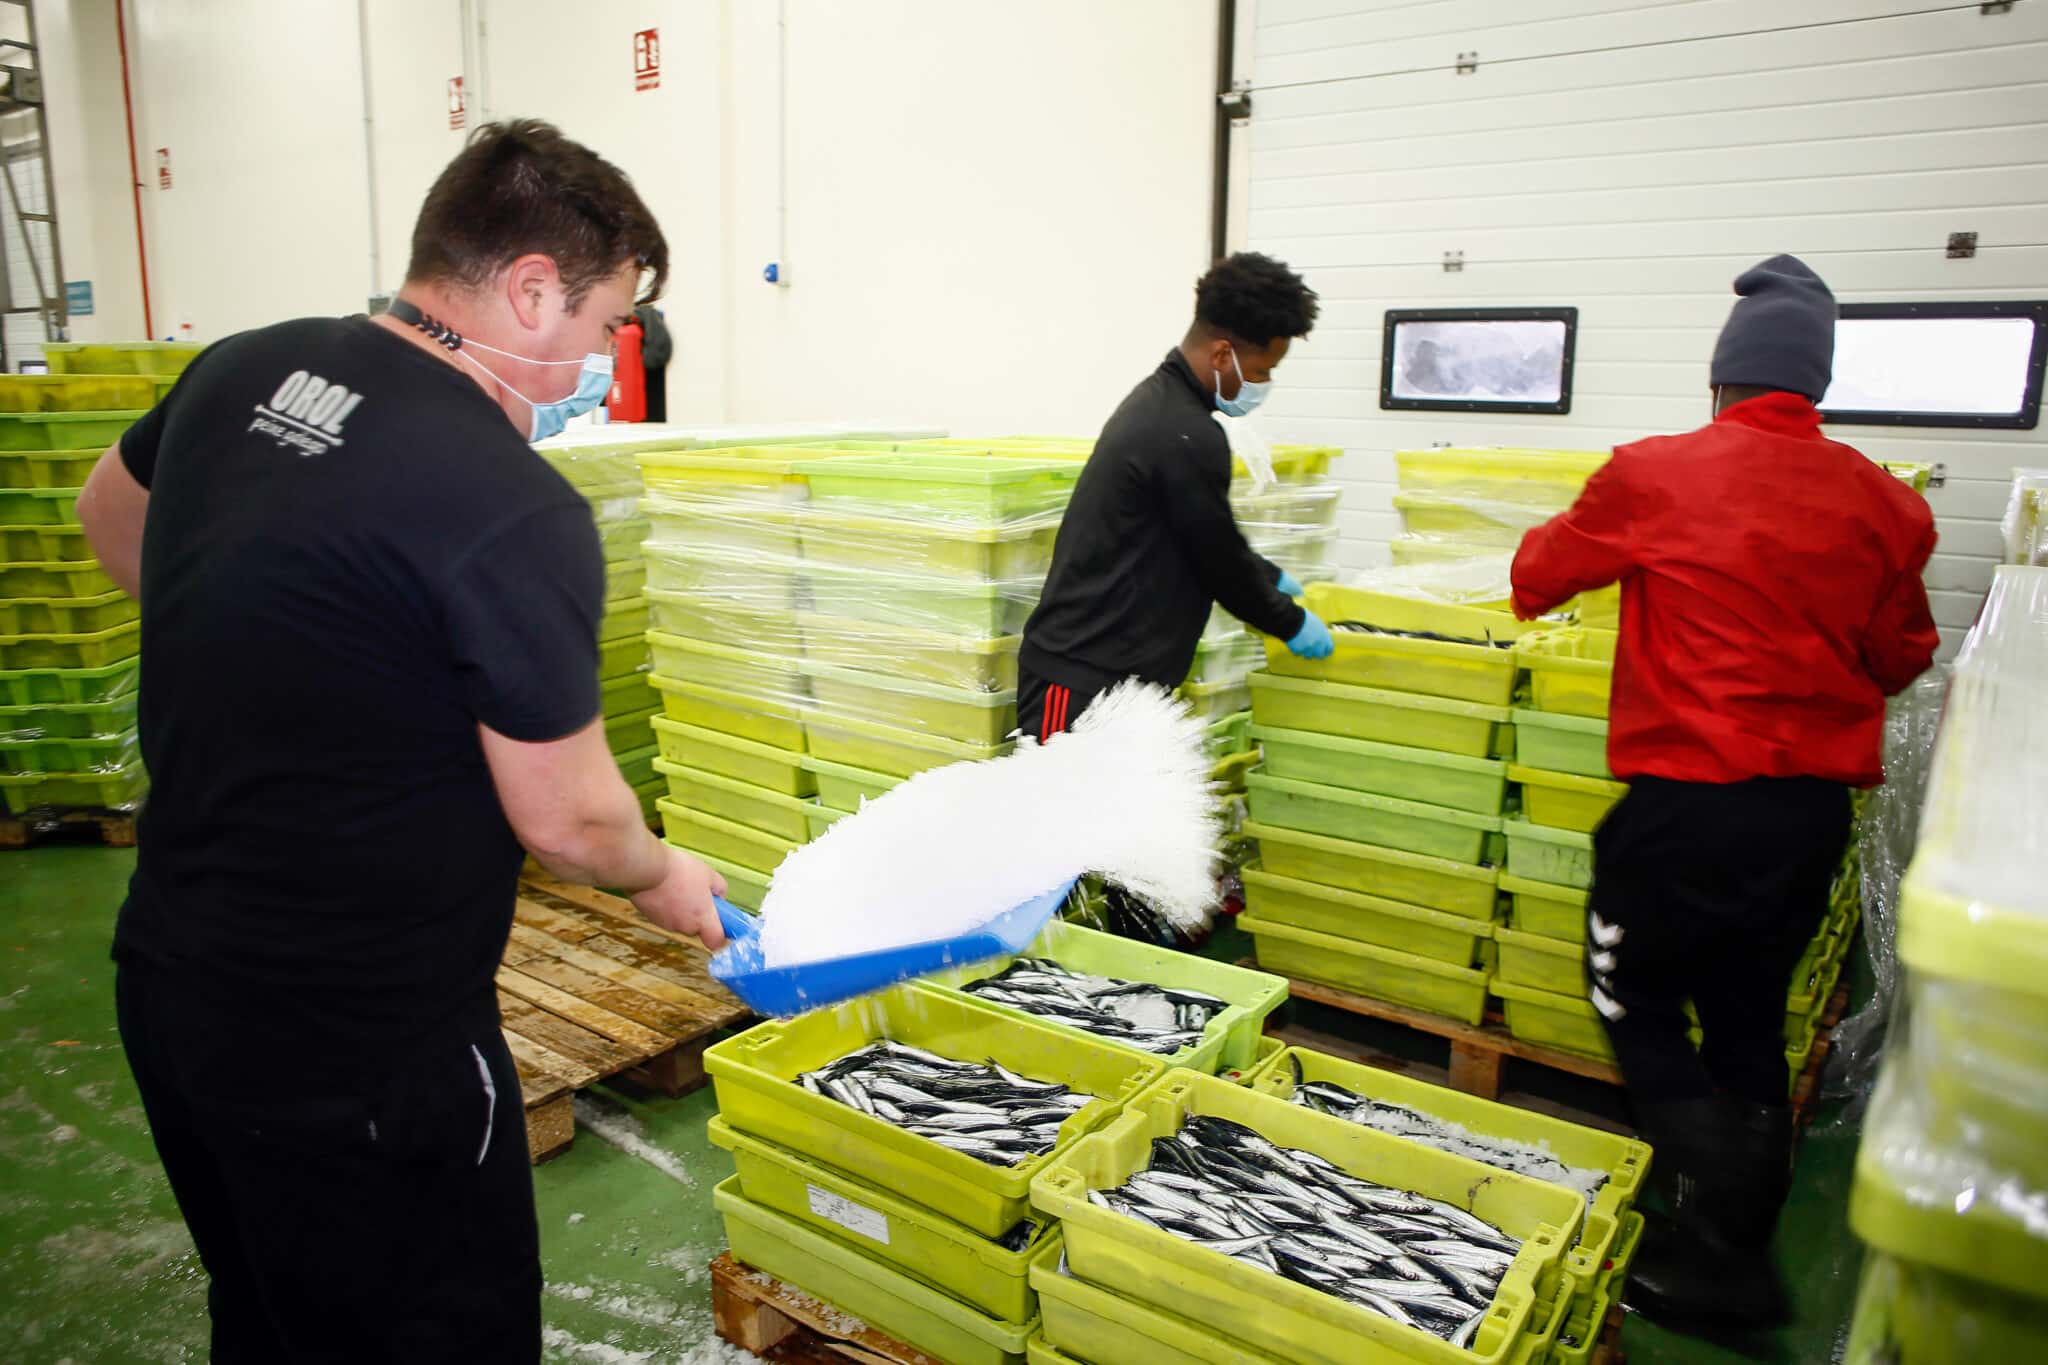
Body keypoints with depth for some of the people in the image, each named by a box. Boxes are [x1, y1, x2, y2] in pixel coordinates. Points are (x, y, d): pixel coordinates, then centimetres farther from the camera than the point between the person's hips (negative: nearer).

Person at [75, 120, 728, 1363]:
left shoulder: (242, 370, -1)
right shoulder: (519, 514, -25)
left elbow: (111, 514, 20)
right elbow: (565, 817, -17)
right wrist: (662, 878, 3)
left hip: (165, 976, 8)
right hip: (352, 1048, -8)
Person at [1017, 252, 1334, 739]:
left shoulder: (1160, 398, 12)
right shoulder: (1187, 435, -21)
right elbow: (1219, 558, -10)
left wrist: (1269, 577, 34)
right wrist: (1291, 623, 5)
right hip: (1089, 676, -10)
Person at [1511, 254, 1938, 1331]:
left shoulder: (1652, 474, -9)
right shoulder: (1881, 503, 2)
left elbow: (1538, 574, 6)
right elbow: (1902, 658, 14)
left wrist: (1539, 573, 28)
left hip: (1689, 797, -5)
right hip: (1816, 803, 5)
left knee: (1635, 999, 13)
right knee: (1749, 1020, 18)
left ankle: (1716, 1252, 9)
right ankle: (1741, 1244, 30)